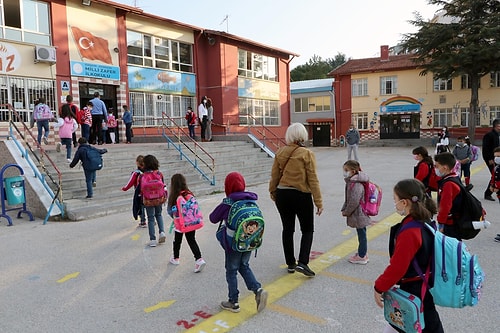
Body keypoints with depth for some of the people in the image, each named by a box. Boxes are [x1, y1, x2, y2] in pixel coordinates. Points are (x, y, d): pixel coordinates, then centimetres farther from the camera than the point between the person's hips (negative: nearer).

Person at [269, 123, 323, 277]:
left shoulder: (280, 153, -1)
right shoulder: (307, 154, -11)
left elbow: (274, 176, 5)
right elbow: (313, 179, -11)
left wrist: (273, 192, 20)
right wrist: (318, 202, -6)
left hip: (282, 194, 4)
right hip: (301, 195, -4)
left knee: (287, 229, 15)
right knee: (307, 230, 12)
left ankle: (290, 264, 24)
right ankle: (302, 262, -1)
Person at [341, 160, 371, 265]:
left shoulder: (356, 184, -24)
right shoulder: (351, 182, 8)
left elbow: (354, 202, -26)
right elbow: (348, 199, 16)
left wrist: (346, 212, -14)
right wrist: (344, 209, 8)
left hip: (359, 214, -10)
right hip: (359, 214, 10)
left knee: (361, 234, 4)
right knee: (361, 234, 19)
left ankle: (361, 256, 16)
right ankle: (362, 253, 33)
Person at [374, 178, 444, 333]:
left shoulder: (408, 233, -30)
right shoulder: (425, 222, -2)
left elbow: (397, 267, -25)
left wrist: (379, 287, -12)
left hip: (413, 290, -9)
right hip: (426, 284, 9)